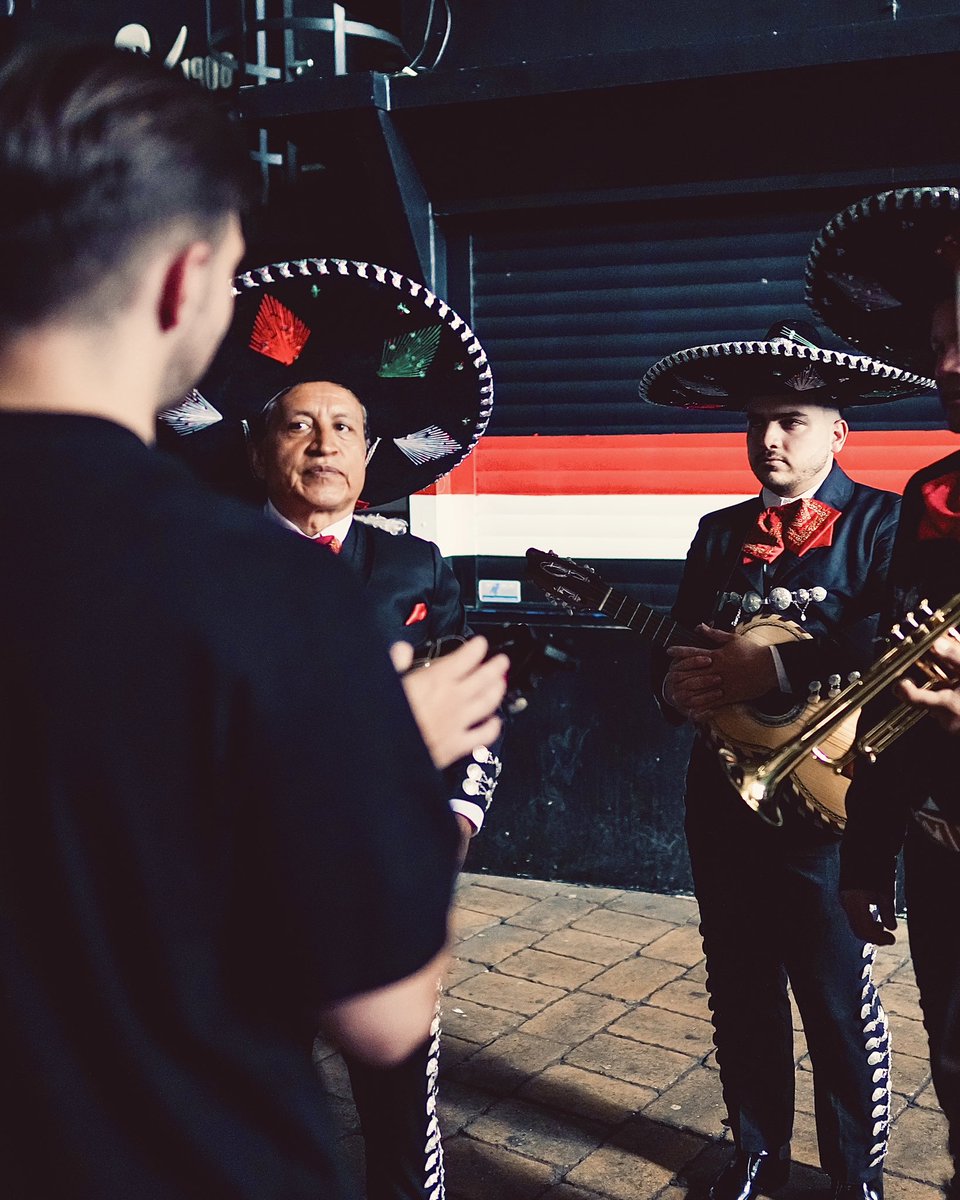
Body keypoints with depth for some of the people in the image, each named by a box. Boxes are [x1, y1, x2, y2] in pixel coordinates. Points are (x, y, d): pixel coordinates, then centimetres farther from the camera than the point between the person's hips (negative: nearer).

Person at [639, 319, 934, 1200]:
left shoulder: (881, 524, -8)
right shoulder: (719, 533, 9)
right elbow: (681, 653, 11)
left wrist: (775, 671, -25)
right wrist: (679, 686, -11)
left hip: (823, 803, -5)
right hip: (723, 796, 6)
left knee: (837, 1000, 6)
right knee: (741, 990, 17)